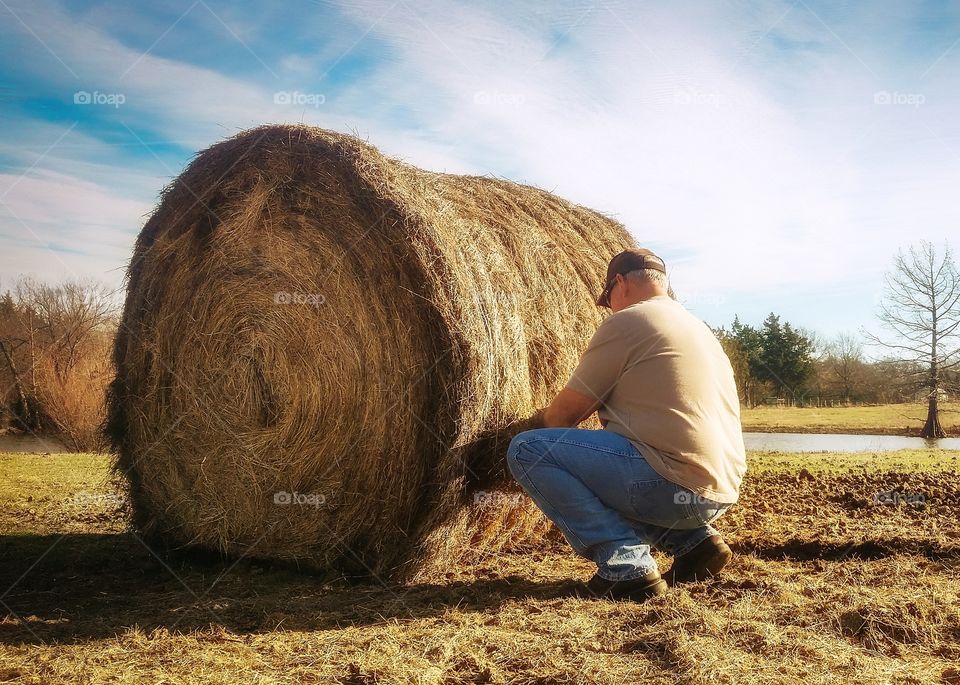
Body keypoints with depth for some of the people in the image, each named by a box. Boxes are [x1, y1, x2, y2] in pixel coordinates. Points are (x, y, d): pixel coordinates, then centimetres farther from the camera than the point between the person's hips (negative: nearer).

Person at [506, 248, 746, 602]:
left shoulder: (625, 321, -5)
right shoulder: (698, 327, 22)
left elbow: (565, 411, 0)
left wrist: (543, 419, 21)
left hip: (674, 486, -9)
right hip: (720, 493, 10)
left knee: (527, 450, -7)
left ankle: (626, 564, -11)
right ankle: (694, 539, 15)